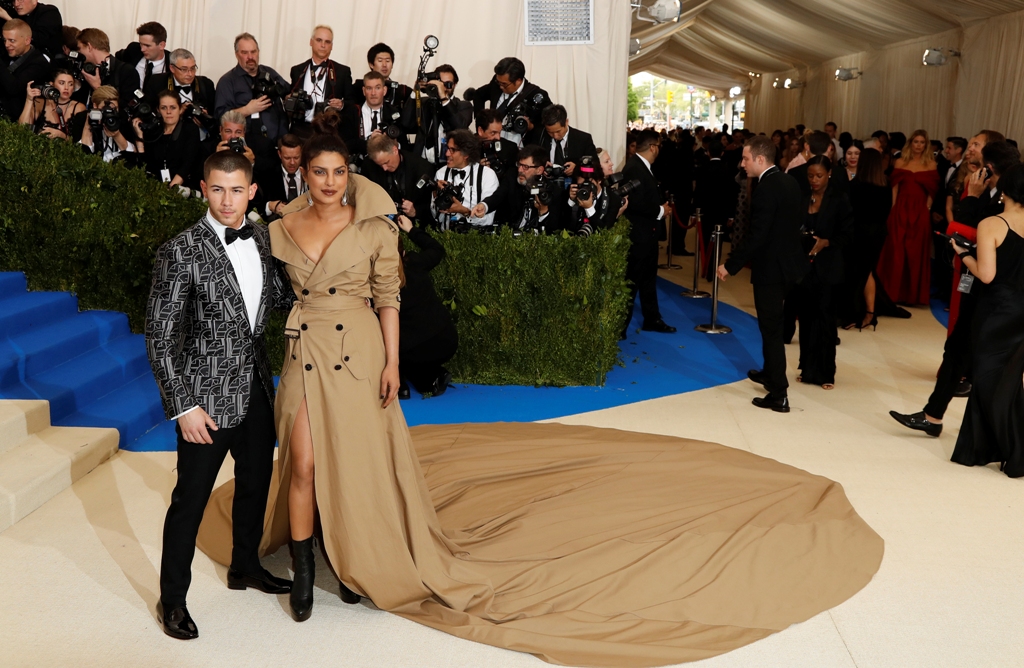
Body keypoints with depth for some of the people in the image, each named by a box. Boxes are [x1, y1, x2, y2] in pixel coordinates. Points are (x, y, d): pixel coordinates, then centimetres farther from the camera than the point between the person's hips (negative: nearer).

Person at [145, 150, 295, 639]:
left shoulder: (261, 239, 3)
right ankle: (173, 599, 24)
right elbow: (159, 337, -14)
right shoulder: (180, 252, -16)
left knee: (255, 484, 20)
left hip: (257, 391, 6)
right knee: (190, 500, 6)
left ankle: (245, 567, 43)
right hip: (209, 397, -6)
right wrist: (184, 406, -17)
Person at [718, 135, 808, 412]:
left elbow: (756, 236, -25)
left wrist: (731, 265, -18)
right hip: (788, 262, 10)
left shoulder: (766, 189, -22)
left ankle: (779, 395, 1)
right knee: (772, 324, 24)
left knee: (771, 329, -3)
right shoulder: (789, 182, 7)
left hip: (770, 267, -10)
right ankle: (770, 373, 40)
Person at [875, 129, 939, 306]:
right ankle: (894, 291, 12)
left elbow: (932, 191, 3)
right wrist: (893, 208, -4)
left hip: (920, 212, -1)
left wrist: (927, 208, -6)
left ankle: (913, 293, 12)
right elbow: (894, 187, 4)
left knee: (916, 251, 3)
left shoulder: (931, 164, 4)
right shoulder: (900, 162, 7)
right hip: (900, 210, 1)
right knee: (896, 250, 2)